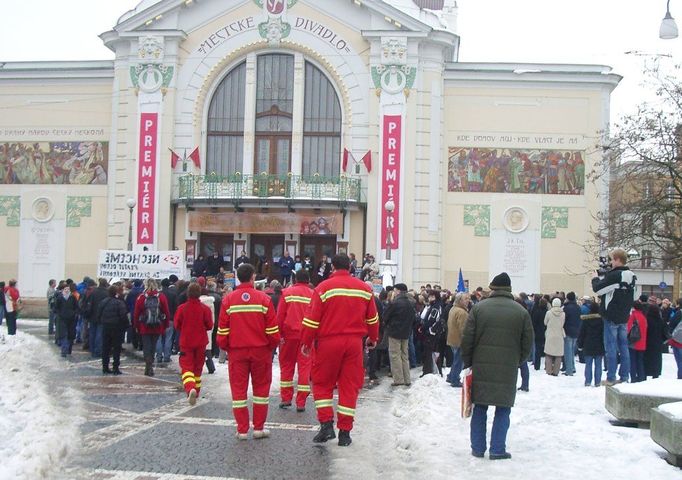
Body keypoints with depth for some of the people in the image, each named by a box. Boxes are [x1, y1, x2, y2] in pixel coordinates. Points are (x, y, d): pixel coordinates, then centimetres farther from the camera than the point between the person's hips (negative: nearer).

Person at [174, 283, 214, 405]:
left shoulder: (182, 308, -10)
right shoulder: (205, 309, -10)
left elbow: (177, 325, -1)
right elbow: (210, 326, -3)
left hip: (186, 342, -2)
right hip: (201, 342, 2)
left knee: (187, 367, -3)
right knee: (198, 368, 18)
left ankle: (190, 389, -29)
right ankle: (196, 392, 28)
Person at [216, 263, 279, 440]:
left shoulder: (228, 300, -3)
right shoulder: (264, 298, -6)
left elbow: (222, 329, 0)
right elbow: (272, 329, -5)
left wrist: (225, 346, 16)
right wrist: (272, 345, 12)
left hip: (236, 352, 1)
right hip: (260, 351, 0)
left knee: (239, 389, 8)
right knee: (261, 388, 12)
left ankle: (242, 430, 10)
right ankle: (259, 428, 13)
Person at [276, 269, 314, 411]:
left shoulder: (287, 292, 1)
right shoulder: (314, 294, 1)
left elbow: (280, 315, -2)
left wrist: (279, 334, 3)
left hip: (289, 333, 0)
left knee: (286, 366, 14)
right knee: (304, 367, 4)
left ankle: (286, 398, 15)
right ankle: (301, 403, 3)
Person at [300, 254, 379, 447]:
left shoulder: (324, 287, -5)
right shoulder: (365, 288, 7)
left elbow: (312, 319, -6)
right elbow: (372, 318, 16)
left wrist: (306, 342, 4)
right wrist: (373, 338, 31)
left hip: (328, 342, -3)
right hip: (354, 342, 3)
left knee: (322, 383, 11)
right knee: (349, 386, 8)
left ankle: (326, 423, 0)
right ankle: (345, 432, 9)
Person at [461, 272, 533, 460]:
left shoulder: (478, 308, -2)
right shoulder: (521, 312, 0)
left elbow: (467, 339, -3)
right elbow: (527, 343, 2)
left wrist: (468, 363, 7)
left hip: (481, 367, 1)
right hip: (508, 369, -1)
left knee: (479, 409, 10)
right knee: (503, 410, 7)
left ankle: (478, 448, 14)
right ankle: (497, 449, 6)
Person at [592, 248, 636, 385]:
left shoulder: (614, 275, -19)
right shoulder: (631, 276, 9)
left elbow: (598, 289, -16)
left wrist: (596, 279, 4)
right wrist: (602, 278, 7)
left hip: (611, 317, -7)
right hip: (624, 317, 8)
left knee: (611, 347, -3)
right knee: (623, 346, 10)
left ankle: (611, 378, -1)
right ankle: (624, 377, 14)